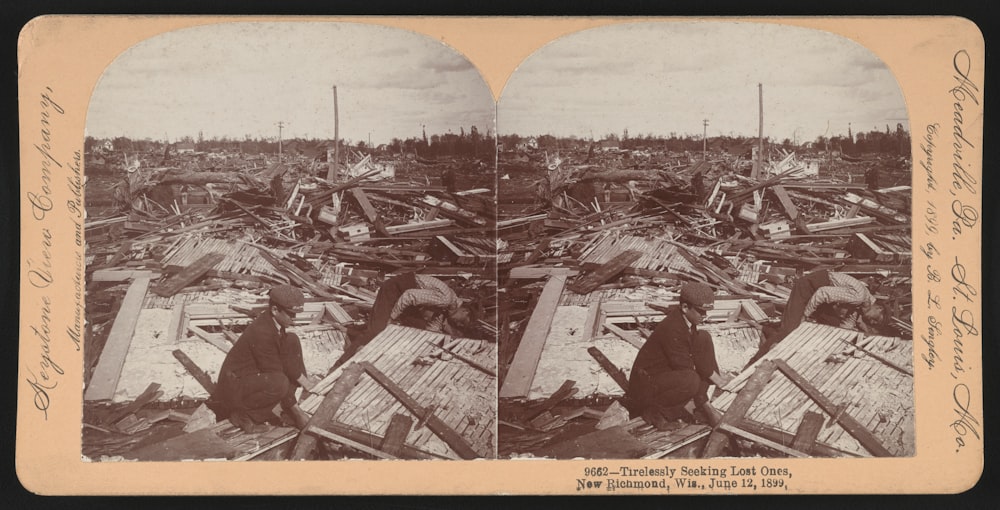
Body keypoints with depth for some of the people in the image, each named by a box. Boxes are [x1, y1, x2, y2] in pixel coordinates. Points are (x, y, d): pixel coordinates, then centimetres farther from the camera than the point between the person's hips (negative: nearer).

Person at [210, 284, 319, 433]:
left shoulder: (273, 321, -3)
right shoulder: (261, 332, -30)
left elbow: (286, 359, 5)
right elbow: (275, 372, -23)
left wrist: (302, 378, -6)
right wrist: (302, 382, -13)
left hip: (256, 373, 10)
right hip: (235, 384, -10)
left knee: (292, 341, 1)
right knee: (279, 384, -36)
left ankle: (291, 408, 4)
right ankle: (242, 414, -8)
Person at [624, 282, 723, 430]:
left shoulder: (685, 318, -1)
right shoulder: (672, 329, -29)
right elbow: (684, 367, -25)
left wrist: (713, 373, -2)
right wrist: (712, 376, -15)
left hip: (671, 372, 10)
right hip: (648, 379, -10)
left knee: (704, 339, 0)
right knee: (690, 381, -38)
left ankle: (703, 404, 4)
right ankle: (653, 409, -10)